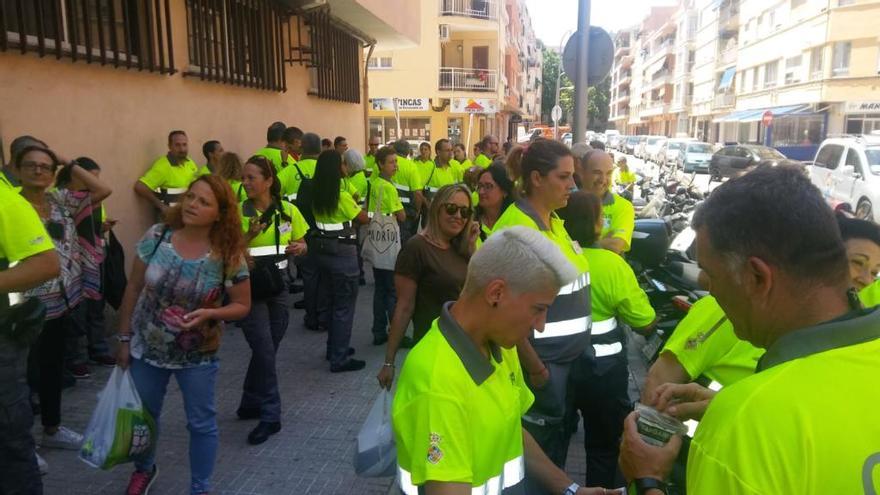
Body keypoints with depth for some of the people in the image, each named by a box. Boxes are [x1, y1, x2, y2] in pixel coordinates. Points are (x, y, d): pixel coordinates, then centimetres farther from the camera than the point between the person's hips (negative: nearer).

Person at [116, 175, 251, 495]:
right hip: (147, 348, 2)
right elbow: (134, 288, -3)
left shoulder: (229, 256, -18)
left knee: (201, 423, 10)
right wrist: (124, 337, 1)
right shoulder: (157, 237, -12)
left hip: (198, 355, -2)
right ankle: (144, 469, 50)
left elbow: (242, 306, -8)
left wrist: (209, 314, -27)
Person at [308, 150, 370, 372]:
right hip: (342, 252, -8)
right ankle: (340, 358, 4)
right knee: (344, 304, 0)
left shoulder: (317, 196, 4)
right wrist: (356, 207, 11)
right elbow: (364, 219, -9)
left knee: (328, 300, 18)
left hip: (322, 249, 8)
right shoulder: (342, 197, -17)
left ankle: (334, 347, 31)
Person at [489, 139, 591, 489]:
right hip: (543, 360, -8)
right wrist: (534, 368, -18)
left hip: (572, 356, 9)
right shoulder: (515, 227, -20)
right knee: (540, 448, 7)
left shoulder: (555, 221, 7)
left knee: (559, 444, 22)